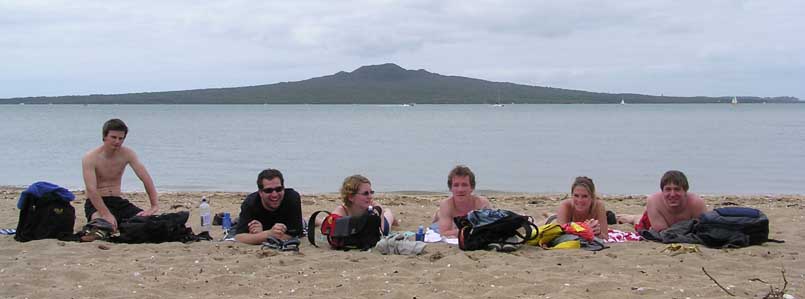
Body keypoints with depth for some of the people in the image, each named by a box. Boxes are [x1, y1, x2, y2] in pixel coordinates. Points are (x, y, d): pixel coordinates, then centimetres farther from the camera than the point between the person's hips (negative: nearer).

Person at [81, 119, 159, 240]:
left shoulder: (127, 154, 0)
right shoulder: (90, 158, -13)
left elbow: (146, 179, -6)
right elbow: (91, 190, -24)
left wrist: (155, 206, -19)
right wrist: (106, 214, -36)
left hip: (118, 202, 5)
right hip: (96, 203, -5)